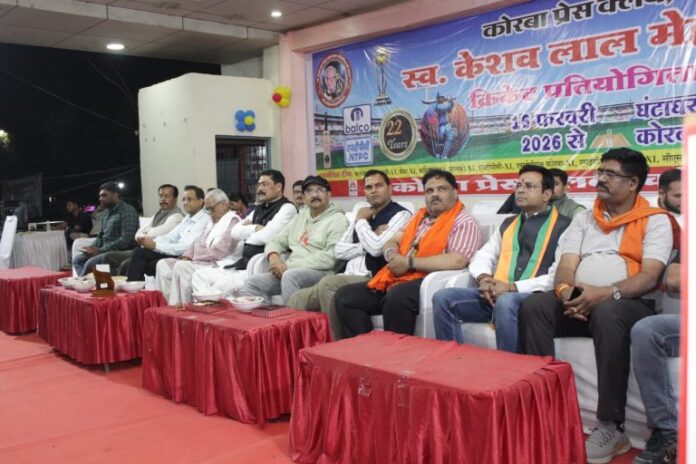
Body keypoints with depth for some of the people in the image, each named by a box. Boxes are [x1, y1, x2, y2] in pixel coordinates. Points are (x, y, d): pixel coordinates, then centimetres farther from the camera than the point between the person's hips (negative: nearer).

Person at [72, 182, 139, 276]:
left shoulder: (127, 211, -12)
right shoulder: (107, 212, 17)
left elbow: (125, 240, -21)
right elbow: (101, 235, 24)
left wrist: (100, 250, -20)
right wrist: (93, 247, 1)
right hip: (105, 250, 9)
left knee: (91, 263, -25)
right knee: (77, 260, 2)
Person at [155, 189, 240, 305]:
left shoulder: (233, 221, -9)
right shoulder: (213, 222, 23)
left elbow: (218, 252, -18)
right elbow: (198, 242, 23)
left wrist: (194, 257, -10)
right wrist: (187, 256, 3)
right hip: (200, 262, 10)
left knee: (181, 267, -30)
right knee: (163, 264, 0)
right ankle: (168, 304, -6)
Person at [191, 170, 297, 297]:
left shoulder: (287, 208, -5)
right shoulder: (259, 209, 21)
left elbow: (266, 236, -17)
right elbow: (235, 232, 14)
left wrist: (248, 233, 3)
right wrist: (255, 228, -3)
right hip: (243, 263, 9)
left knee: (225, 283, -30)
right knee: (200, 275, 1)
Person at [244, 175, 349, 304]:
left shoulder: (337, 219, -3)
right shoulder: (299, 217, 22)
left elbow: (330, 258, -15)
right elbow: (277, 241, 23)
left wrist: (289, 266, -16)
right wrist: (274, 256, -4)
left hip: (322, 272, -7)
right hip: (289, 271, 7)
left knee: (290, 275, -35)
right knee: (254, 282, -12)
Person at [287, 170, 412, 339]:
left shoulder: (400, 215, -1)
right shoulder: (362, 214, 21)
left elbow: (377, 249, -17)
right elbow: (339, 251, 11)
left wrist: (361, 221, -2)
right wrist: (367, 246, -5)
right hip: (347, 278, 7)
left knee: (328, 283, -32)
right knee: (298, 300, -11)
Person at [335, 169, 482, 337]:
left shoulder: (464, 222, -4)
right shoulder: (419, 216, 21)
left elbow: (456, 261, -19)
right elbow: (392, 242, 20)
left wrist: (409, 263, -16)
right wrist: (393, 256, -7)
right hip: (393, 279, 8)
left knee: (396, 297, -38)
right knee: (345, 296, -5)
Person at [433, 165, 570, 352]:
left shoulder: (563, 226, 3)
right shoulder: (508, 223, 24)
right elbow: (483, 256, 21)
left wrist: (513, 288, -15)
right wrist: (484, 279, -3)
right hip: (497, 293, 6)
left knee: (505, 302, -39)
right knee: (443, 297, -15)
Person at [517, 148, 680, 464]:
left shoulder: (655, 221, 4)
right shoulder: (584, 219, 19)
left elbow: (650, 277, -10)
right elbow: (566, 266, 7)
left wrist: (606, 293, -26)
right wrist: (566, 290, -17)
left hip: (629, 305, -4)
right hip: (579, 302, 5)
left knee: (607, 315, -39)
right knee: (532, 307, -24)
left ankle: (611, 427, -30)